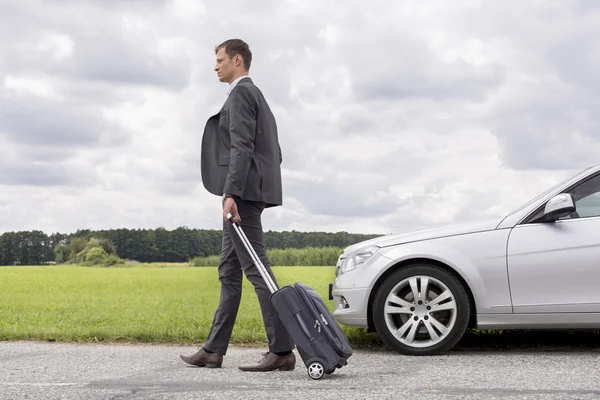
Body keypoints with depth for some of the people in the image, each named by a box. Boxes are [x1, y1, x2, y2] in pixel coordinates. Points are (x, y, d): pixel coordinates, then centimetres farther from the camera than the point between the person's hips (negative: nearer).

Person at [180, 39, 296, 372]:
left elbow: (242, 147, -19)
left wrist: (230, 194, -26)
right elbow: (274, 152, 22)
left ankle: (282, 350, -10)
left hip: (242, 194, -11)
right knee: (229, 272, 10)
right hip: (246, 195, 11)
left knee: (256, 270, -11)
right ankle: (213, 350, 14)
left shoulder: (241, 93, -7)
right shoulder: (256, 97, 23)